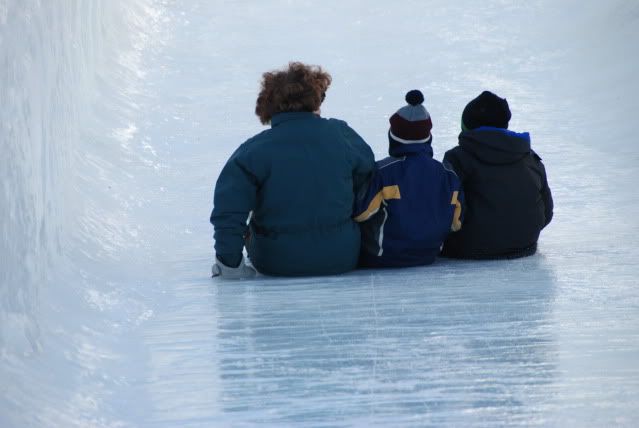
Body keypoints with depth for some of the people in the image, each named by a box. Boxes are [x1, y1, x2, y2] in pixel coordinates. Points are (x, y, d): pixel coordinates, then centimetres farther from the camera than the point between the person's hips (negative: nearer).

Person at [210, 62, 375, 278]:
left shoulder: (254, 150, -11)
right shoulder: (341, 134, -3)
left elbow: (229, 210, -18)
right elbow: (367, 177, 12)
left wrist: (229, 261, -12)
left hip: (278, 264, -1)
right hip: (341, 260, 1)